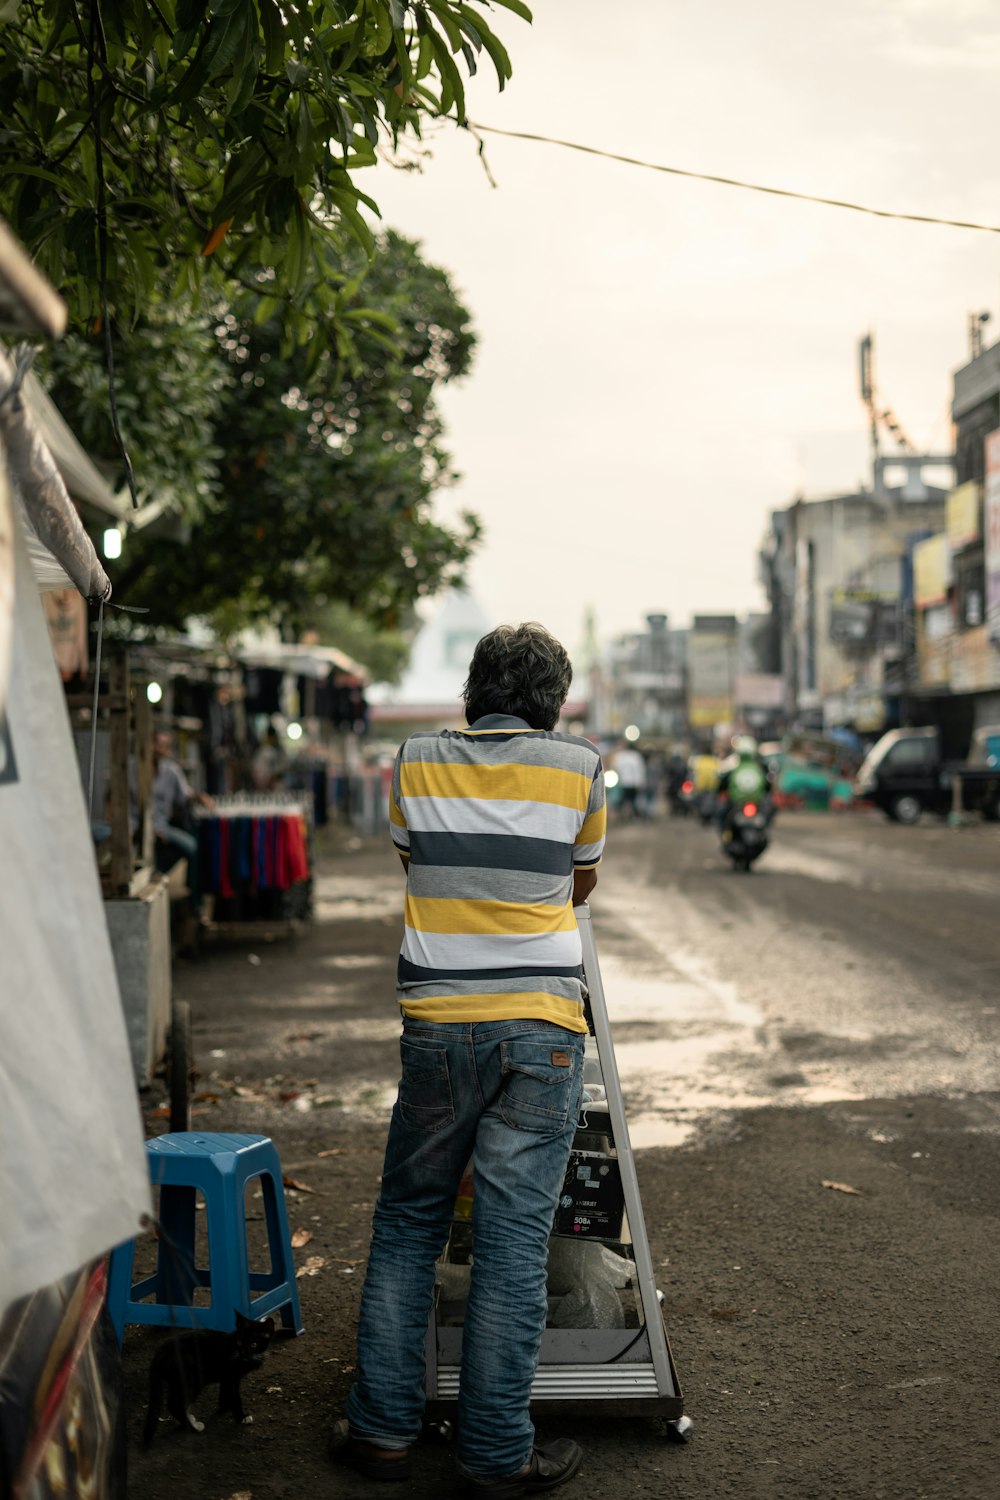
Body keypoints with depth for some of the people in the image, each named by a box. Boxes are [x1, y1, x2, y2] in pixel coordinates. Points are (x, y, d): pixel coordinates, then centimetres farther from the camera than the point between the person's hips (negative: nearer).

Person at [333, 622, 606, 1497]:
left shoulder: (418, 761, 7)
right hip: (542, 1025, -1)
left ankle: (383, 1427, 18)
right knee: (514, 1237, 2)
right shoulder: (579, 765, 3)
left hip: (437, 1022, 2)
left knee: (407, 1223, 14)